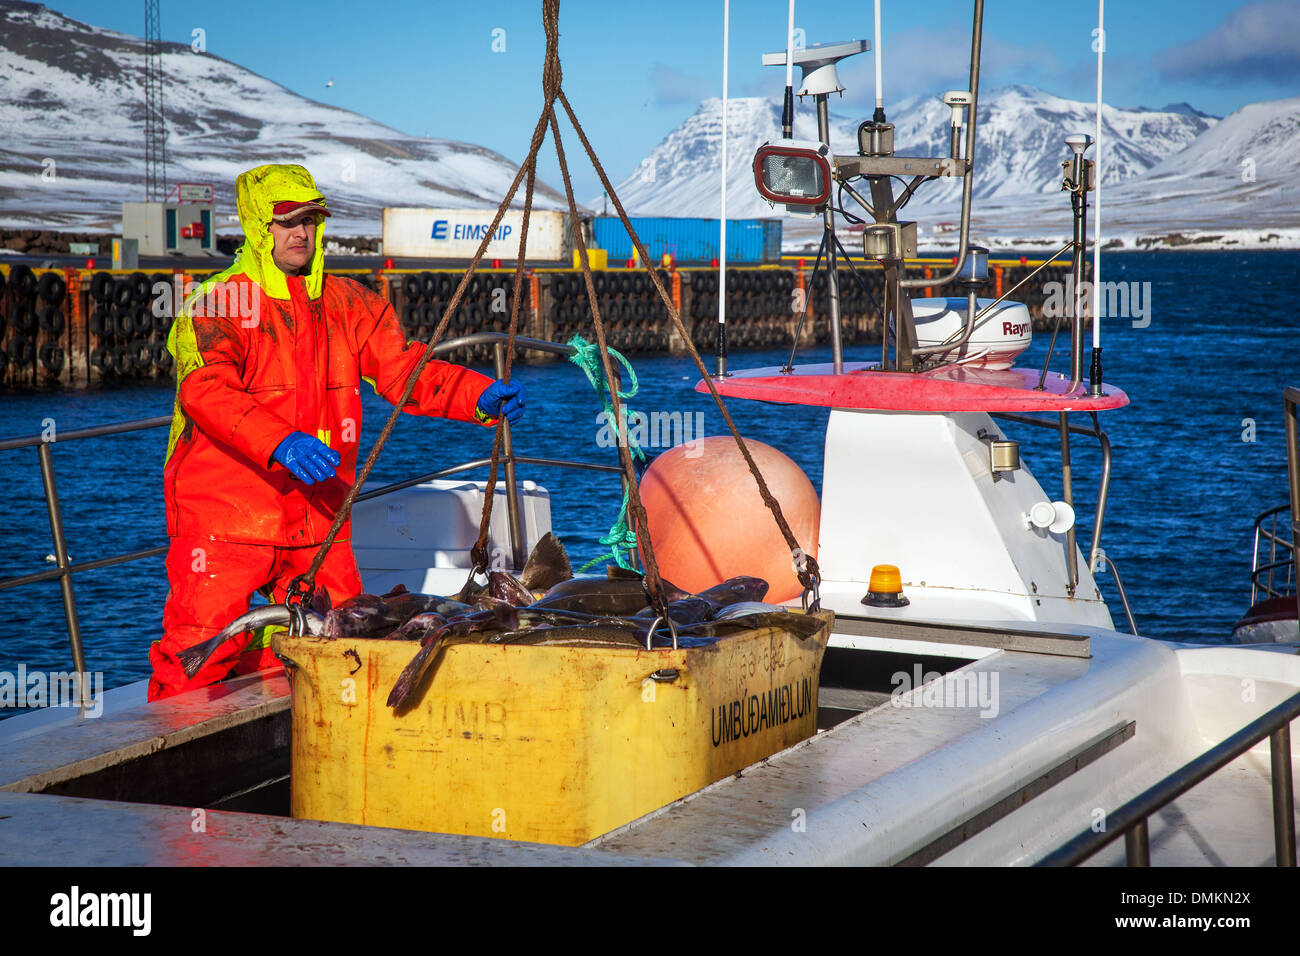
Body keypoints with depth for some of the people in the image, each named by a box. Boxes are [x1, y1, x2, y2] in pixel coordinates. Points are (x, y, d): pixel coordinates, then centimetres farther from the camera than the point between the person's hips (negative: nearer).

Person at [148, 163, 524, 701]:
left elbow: (402, 369, 7)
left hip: (315, 515, 6)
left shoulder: (348, 305, 12)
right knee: (199, 654, -8)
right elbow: (205, 390, -21)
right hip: (224, 516, -5)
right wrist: (279, 442, -37)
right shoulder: (217, 304, -6)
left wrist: (481, 396, -11)